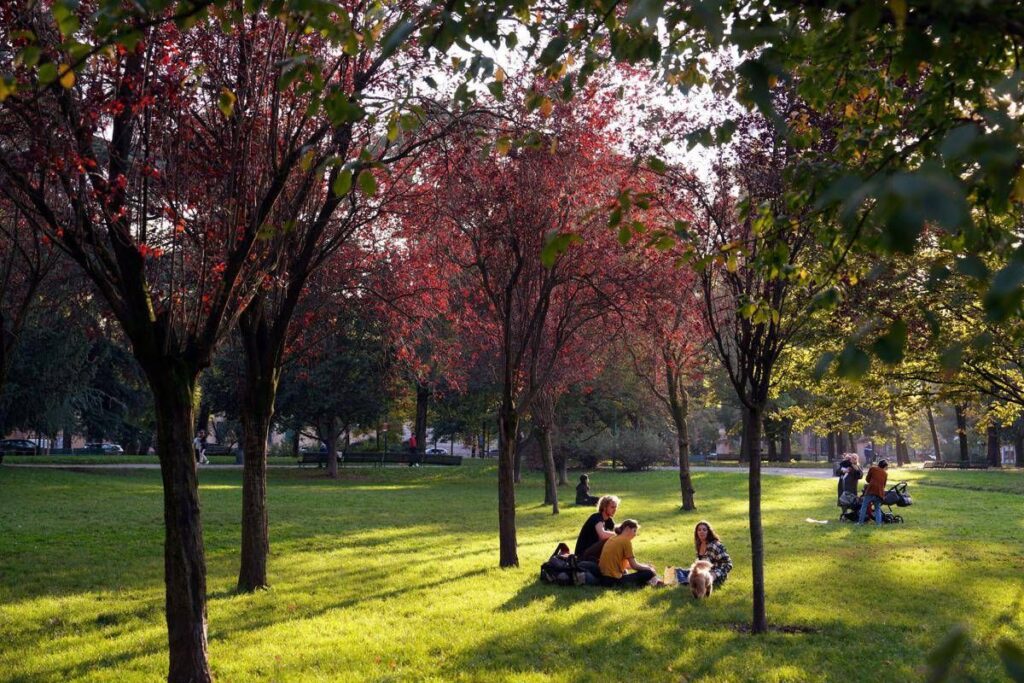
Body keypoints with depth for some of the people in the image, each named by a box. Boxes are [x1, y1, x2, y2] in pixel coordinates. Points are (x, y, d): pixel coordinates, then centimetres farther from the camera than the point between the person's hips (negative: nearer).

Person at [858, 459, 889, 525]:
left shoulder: (873, 468, 9)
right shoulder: (885, 473, 18)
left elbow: (867, 479, 12)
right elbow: (884, 484, 21)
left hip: (871, 490, -3)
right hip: (880, 492, 3)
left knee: (864, 506, 3)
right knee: (878, 508, 14)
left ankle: (860, 522, -1)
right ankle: (878, 523, 0)